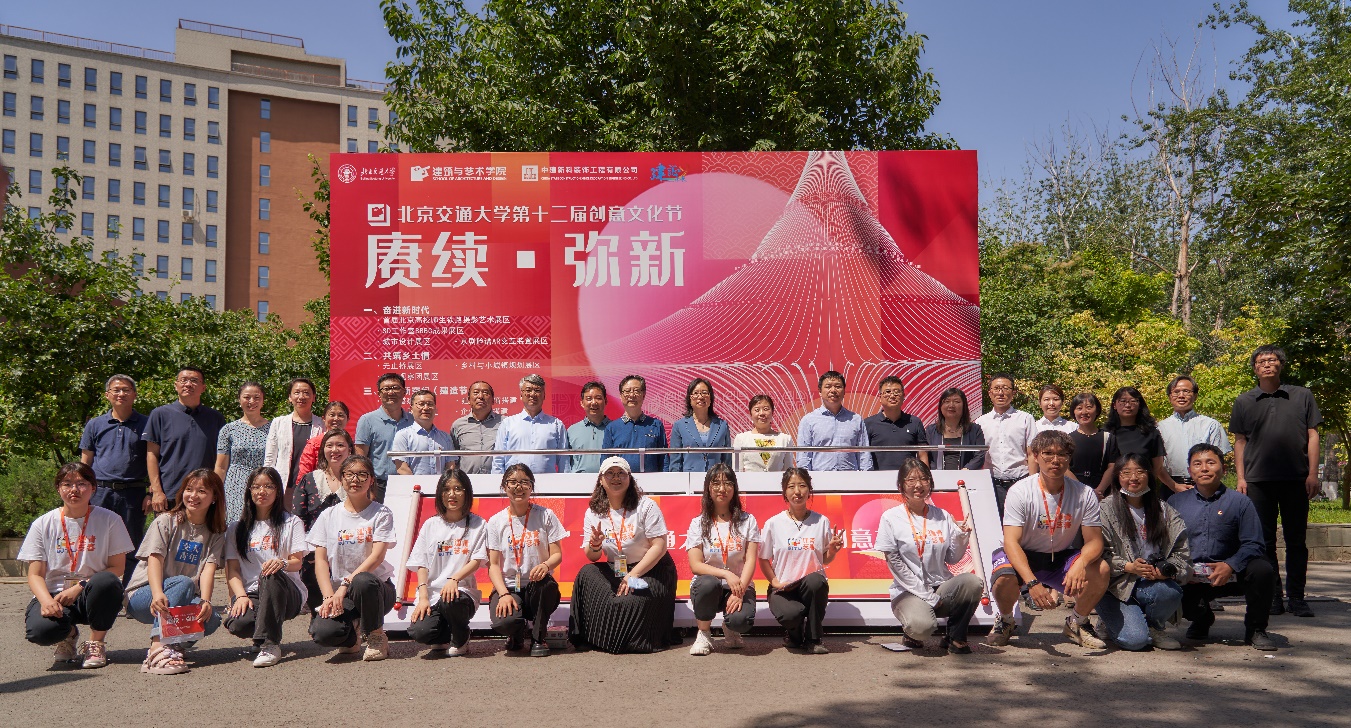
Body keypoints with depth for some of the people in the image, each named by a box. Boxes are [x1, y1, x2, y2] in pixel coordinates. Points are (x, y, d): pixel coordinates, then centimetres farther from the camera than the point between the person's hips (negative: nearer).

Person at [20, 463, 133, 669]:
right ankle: (69, 634, 9)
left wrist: (78, 588, -17)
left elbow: (117, 568, -5)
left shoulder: (110, 520, -1)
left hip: (91, 596, 0)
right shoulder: (43, 524, 3)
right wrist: (46, 600, -22)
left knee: (107, 582, -37)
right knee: (39, 630, -34)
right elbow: (35, 575, 0)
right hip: (54, 594, 1)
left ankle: (96, 643, -9)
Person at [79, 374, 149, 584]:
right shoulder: (95, 425, 12)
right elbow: (85, 463, 12)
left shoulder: (145, 424, 7)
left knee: (132, 550, 2)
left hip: (133, 495, -1)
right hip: (101, 493, 1)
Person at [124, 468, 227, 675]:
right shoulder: (166, 521, -1)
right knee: (183, 582, -35)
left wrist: (205, 601, -29)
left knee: (211, 618, -29)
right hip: (143, 595, -3)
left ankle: (172, 642, -4)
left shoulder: (216, 534, 8)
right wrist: (158, 594, -36)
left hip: (183, 602, 3)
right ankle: (158, 646, -45)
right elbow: (154, 560, -16)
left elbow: (209, 569, -8)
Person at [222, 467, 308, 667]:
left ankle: (270, 645, -28)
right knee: (237, 623, -32)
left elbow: (297, 562, -2)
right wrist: (240, 596, -13)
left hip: (287, 594, -1)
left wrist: (282, 563, -26)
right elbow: (232, 569, 6)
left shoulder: (292, 523, 9)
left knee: (271, 575, -36)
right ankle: (268, 633, 5)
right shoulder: (237, 528, 14)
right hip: (250, 593, 2)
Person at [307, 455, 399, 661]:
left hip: (377, 587, -1)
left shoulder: (381, 513, 1)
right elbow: (321, 560, 1)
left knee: (362, 582, -39)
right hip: (338, 590, 2)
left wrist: (345, 584, -23)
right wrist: (329, 596, -15)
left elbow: (377, 556, -11)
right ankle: (353, 635, 9)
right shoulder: (329, 516, 9)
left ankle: (377, 636, -11)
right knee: (322, 633, -29)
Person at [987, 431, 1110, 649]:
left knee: (1101, 570, -25)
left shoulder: (1084, 494, -11)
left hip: (1062, 558, 3)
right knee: (1004, 578, -35)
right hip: (1023, 557, -3)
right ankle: (1005, 621, 3)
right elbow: (1011, 542, -25)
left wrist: (1081, 563, -36)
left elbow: (1094, 541, -11)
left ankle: (1076, 623, 4)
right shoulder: (1020, 492, -20)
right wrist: (1032, 582, -40)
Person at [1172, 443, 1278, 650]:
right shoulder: (1176, 502, 9)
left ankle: (1255, 629, -3)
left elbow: (1254, 545, -5)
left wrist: (1231, 565, -23)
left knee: (1263, 570, -31)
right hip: (1189, 580, 1)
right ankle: (1201, 618, 10)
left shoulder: (1240, 502, 3)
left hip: (1229, 575, -1)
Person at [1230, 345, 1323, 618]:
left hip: (1296, 480, 0)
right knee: (1264, 541, 4)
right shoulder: (1244, 401, 9)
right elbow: (1240, 441, 9)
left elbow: (1312, 435, 6)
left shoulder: (1302, 396, 7)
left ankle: (1296, 597, 11)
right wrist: (1241, 478, 3)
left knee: (1296, 540, 4)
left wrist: (1313, 473, -2)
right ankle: (1272, 597, 12)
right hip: (1258, 480, 1)